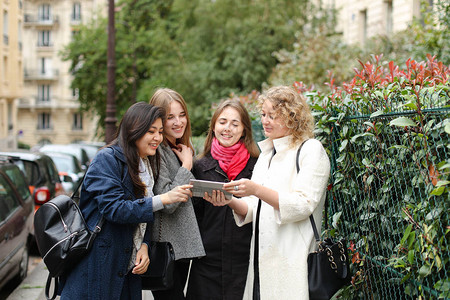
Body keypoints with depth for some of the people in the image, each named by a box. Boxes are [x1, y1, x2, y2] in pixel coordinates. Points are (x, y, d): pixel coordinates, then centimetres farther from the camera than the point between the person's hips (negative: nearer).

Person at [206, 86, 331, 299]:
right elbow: (254, 209, 15)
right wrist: (230, 201, -6)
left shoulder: (311, 150, -4)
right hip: (262, 258, 7)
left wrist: (257, 190, -24)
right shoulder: (266, 153, 18)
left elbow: (303, 205, -15)